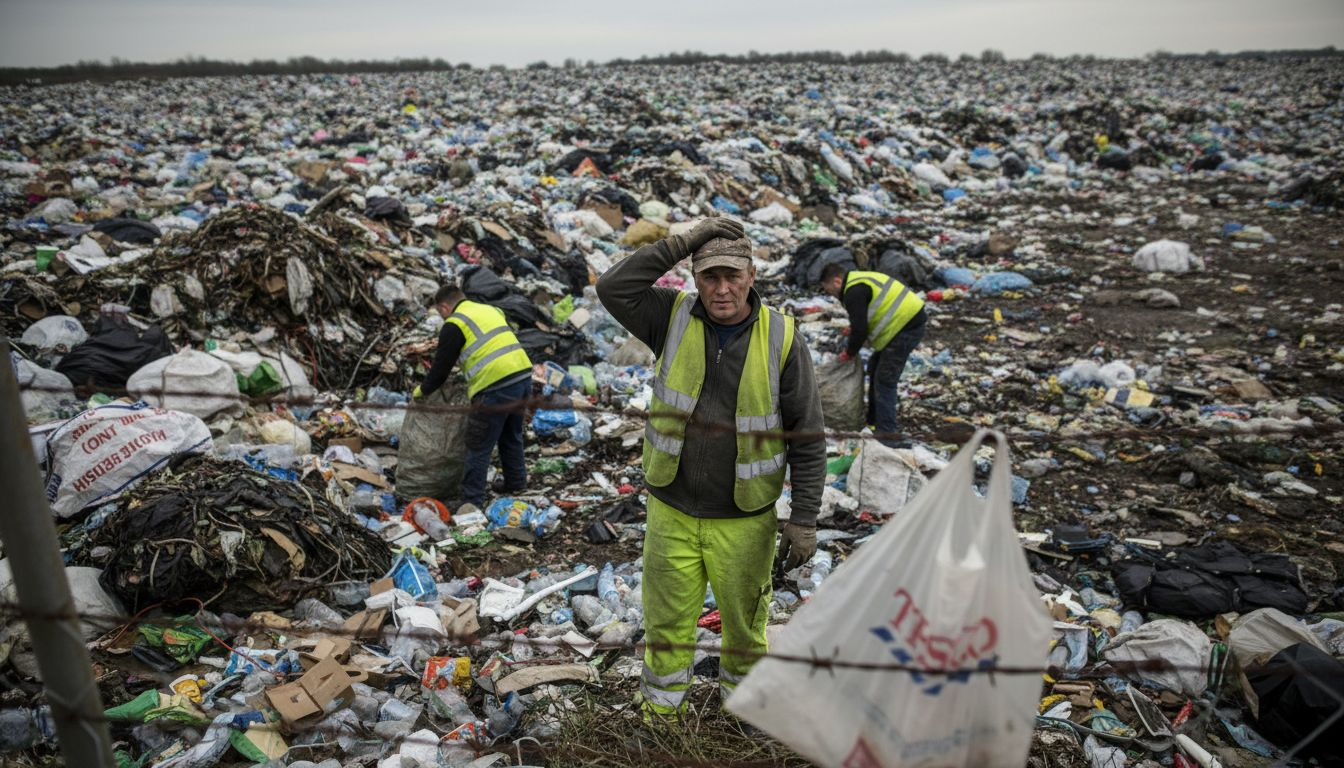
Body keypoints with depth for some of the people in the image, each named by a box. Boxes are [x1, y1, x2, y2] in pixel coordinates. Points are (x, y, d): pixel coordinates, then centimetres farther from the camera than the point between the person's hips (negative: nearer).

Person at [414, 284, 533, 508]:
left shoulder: (454, 325, -1)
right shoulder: (491, 310, 21)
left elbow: (441, 367, 3)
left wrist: (422, 390, 21)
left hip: (495, 388, -8)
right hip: (523, 376, 8)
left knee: (478, 448, 3)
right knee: (511, 437, 26)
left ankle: (472, 501, 8)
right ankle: (516, 485, 38)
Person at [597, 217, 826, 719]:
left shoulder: (781, 338, -12)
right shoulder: (675, 318, -6)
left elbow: (808, 436, -8)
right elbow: (613, 289, -20)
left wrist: (804, 519, -10)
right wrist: (683, 243, -22)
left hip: (744, 520, -1)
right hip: (672, 512, 1)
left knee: (744, 622, 19)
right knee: (667, 623, 14)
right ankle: (660, 712, 36)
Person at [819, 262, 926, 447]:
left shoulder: (854, 292, -15)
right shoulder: (860, 281, 18)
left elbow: (860, 329, -18)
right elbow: (862, 324, 24)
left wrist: (850, 352, -2)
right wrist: (852, 348, 20)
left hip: (906, 327, -11)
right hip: (911, 321, 11)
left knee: (884, 380, -8)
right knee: (875, 367, 21)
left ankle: (887, 434, -7)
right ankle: (874, 420, 32)